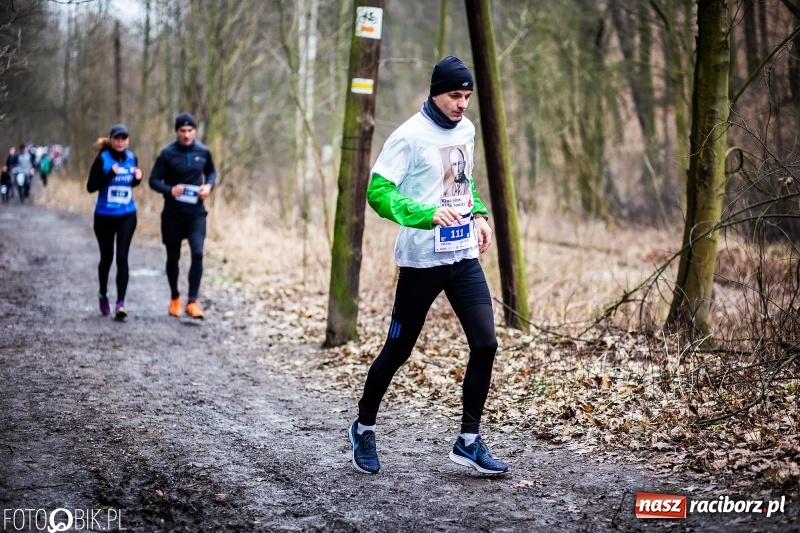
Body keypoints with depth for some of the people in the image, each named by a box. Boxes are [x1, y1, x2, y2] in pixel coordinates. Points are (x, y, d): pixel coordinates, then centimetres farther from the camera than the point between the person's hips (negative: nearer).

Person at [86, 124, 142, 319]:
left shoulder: (132, 158, 2)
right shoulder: (102, 159, -10)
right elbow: (91, 187, -13)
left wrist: (137, 178, -5)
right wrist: (110, 174, -25)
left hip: (127, 216, 2)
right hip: (105, 216, -2)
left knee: (122, 258, -8)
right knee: (107, 257, 10)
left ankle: (120, 303, -12)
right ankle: (103, 294, 35)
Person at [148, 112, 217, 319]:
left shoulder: (203, 151, -1)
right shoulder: (167, 153, -9)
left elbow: (212, 172, 16)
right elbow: (154, 181, -6)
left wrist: (208, 185, -5)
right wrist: (170, 190, -25)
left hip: (196, 212, 1)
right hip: (173, 213, -1)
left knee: (198, 254, -15)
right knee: (173, 257, 10)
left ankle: (192, 301, -9)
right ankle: (174, 298, 32)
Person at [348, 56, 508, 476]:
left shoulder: (466, 129, 9)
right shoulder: (410, 136, -14)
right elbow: (378, 192, -19)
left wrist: (478, 215, 12)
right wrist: (428, 214, -31)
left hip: (464, 256, 6)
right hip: (422, 260, -6)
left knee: (485, 343, -4)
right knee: (398, 350, 5)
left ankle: (468, 440, 7)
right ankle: (364, 428, 27)